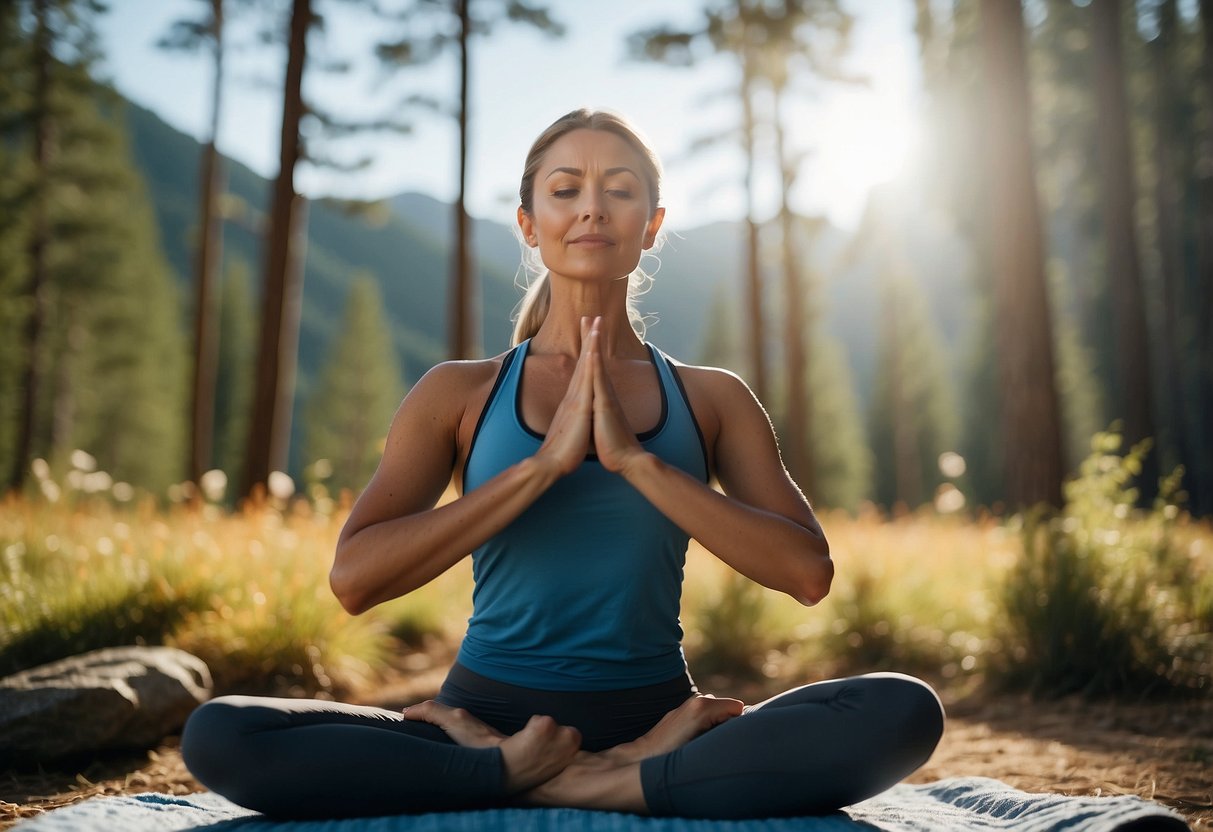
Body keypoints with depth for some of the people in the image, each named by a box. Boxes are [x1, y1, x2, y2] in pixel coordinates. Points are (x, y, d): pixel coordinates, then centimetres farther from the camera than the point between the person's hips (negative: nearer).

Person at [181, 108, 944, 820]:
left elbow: (809, 572, -7)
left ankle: (569, 785, -20)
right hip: (489, 718, 0)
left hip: (654, 719, 1)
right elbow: (355, 578, -10)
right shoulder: (460, 393, 4)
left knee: (905, 710, -23)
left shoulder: (713, 398, 7)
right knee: (218, 735, -22)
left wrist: (634, 458, -15)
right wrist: (545, 462, -16)